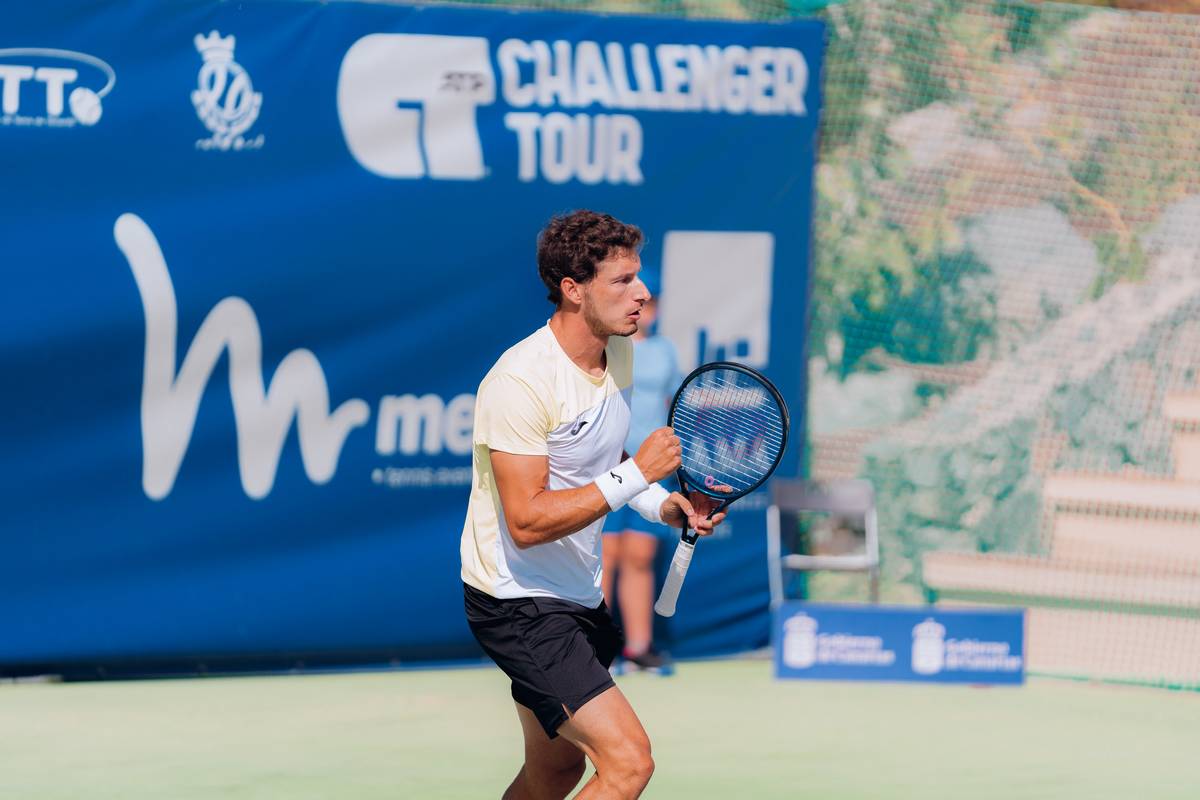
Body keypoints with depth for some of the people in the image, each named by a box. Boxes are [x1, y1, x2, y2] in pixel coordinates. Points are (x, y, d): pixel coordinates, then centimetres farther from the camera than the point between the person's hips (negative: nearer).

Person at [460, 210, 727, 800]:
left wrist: (665, 506, 4)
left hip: (579, 595, 10)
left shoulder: (618, 352, 5)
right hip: (518, 603, -10)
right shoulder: (521, 380, -24)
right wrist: (636, 474, -27)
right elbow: (528, 521, -28)